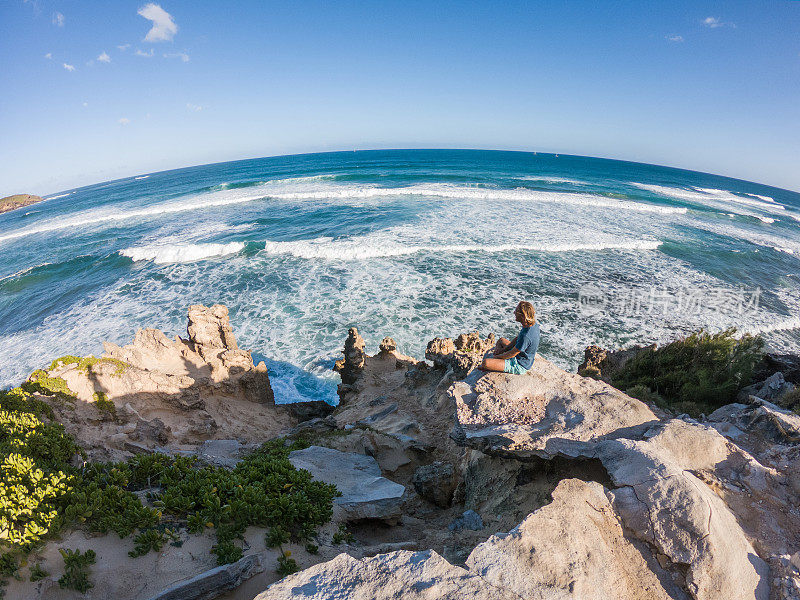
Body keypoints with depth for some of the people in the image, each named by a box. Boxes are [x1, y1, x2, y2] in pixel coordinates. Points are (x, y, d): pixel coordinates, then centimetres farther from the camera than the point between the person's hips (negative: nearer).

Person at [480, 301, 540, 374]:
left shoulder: (526, 336, -36)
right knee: (501, 340, 27)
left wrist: (498, 356, -7)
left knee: (485, 363, -21)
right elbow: (517, 338, 7)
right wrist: (503, 349, 5)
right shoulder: (533, 324, -8)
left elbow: (512, 354, -24)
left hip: (519, 366, -10)